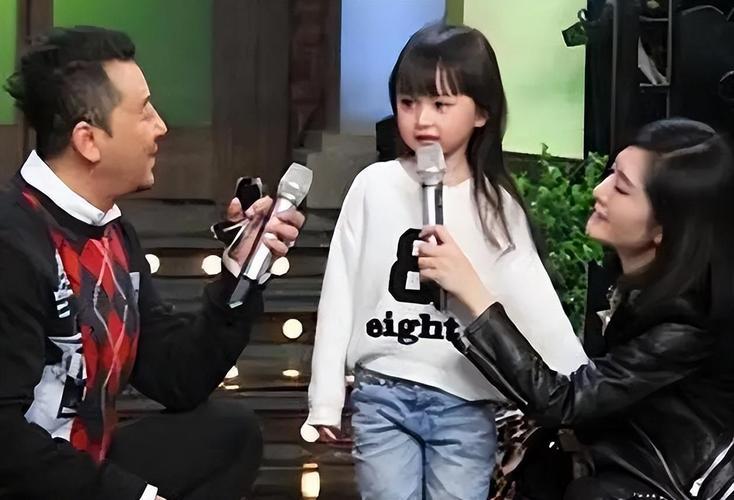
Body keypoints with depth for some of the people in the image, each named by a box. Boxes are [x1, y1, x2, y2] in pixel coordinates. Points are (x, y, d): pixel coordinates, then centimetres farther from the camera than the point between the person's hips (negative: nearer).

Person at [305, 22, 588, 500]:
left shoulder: (497, 204, 0)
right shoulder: (374, 187, 0)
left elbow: (534, 300, -2)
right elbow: (340, 291, 4)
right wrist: (326, 396, 4)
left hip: (465, 401, 0)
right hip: (383, 393, 0)